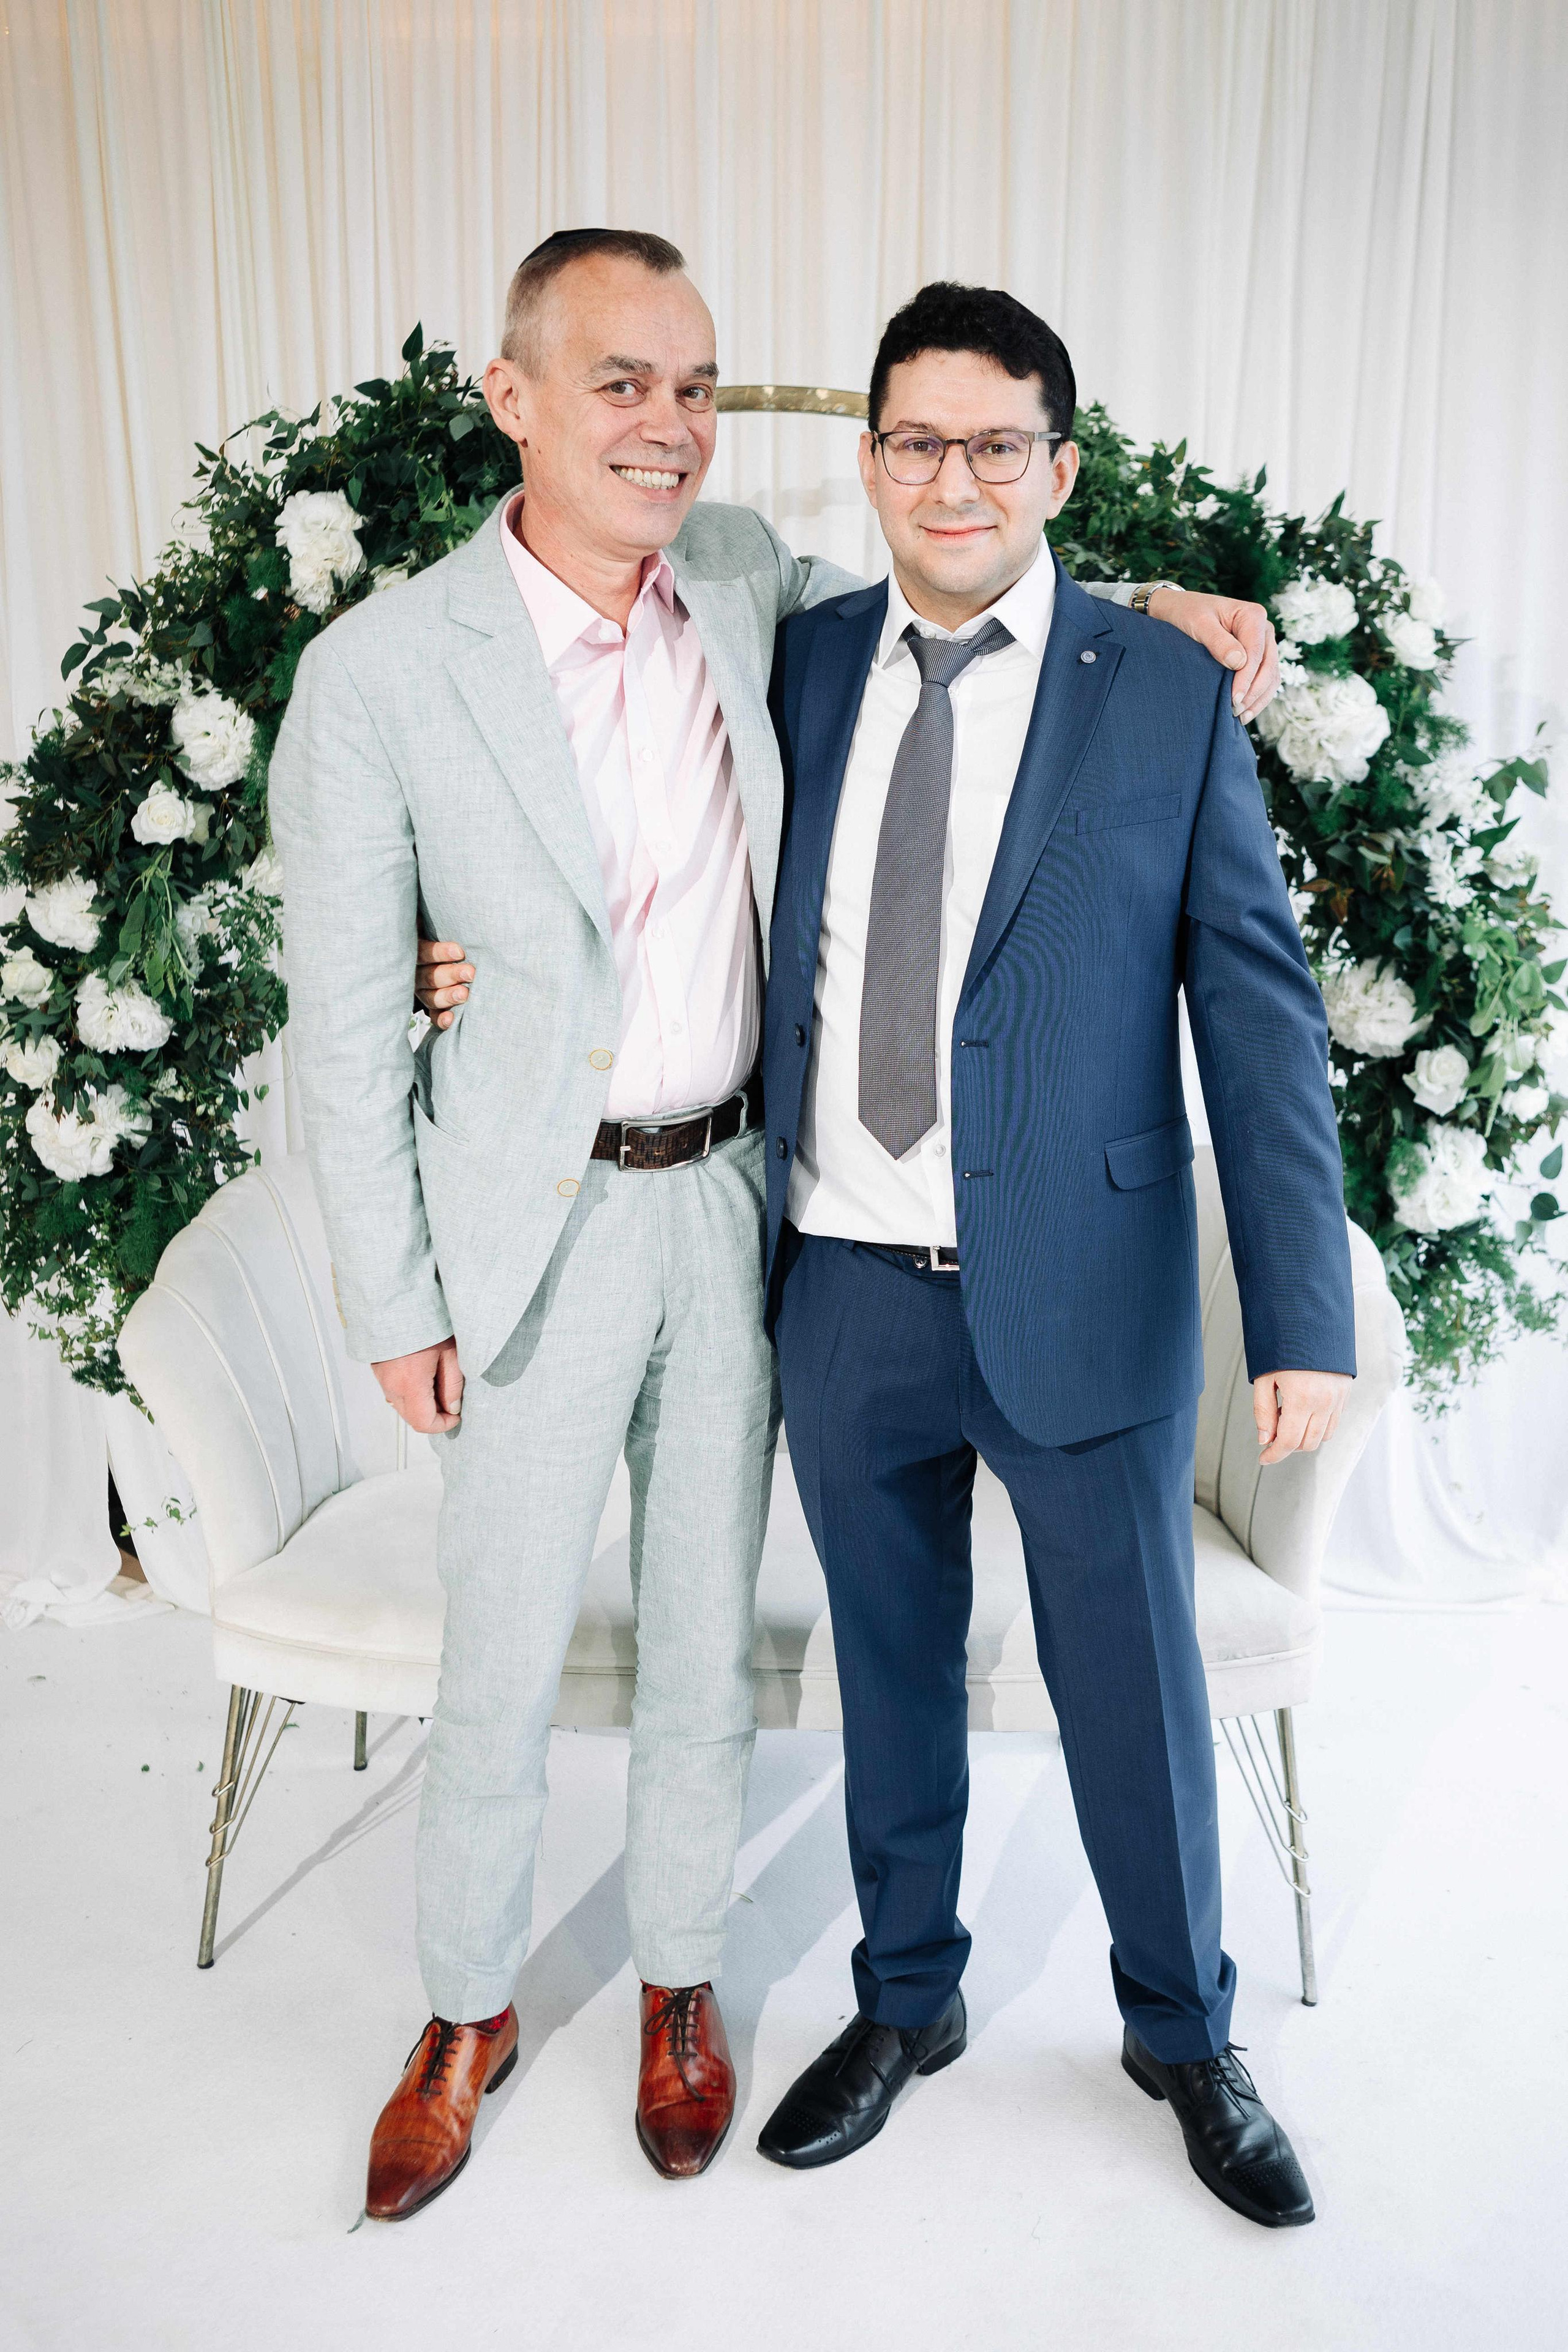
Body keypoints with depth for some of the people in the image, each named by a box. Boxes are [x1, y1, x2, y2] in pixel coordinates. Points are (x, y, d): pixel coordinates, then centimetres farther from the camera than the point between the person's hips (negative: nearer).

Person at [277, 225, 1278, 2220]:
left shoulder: (746, 574, -1)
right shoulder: (379, 672, -13)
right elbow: (345, 1025, -8)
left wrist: (1147, 608, 6)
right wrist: (394, 1303, -6)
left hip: (732, 1201, 4)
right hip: (541, 1222, -3)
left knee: (706, 1640, 16)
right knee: (502, 1662, 10)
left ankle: (680, 1981, 40)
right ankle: (467, 2011, 37)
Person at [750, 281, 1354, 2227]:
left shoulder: (1169, 693, -4)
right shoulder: (801, 666, 5)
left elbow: (1259, 1009, -6)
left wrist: (1302, 1319, -11)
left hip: (1080, 1289, -2)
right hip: (847, 1287, 3)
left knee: (1133, 1684, 13)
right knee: (893, 1665, 18)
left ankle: (1184, 2036, 39)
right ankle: (905, 2001, 42)